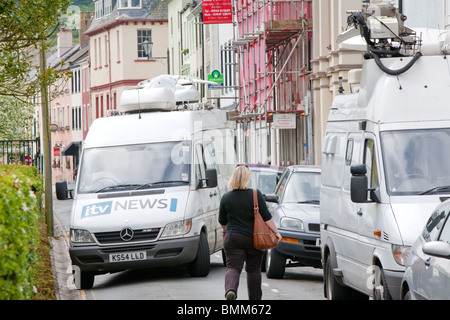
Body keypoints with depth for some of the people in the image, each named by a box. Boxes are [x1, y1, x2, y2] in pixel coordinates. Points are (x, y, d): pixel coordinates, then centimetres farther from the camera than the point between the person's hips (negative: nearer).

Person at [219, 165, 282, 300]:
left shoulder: (226, 197, -1)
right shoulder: (256, 195, -8)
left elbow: (222, 221, 10)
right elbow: (267, 217, -9)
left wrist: (225, 231, 30)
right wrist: (276, 232, -2)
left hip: (233, 238, 0)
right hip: (254, 238, 0)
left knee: (233, 267, 0)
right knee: (254, 269, 12)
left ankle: (230, 289, -28)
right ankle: (255, 298, 18)